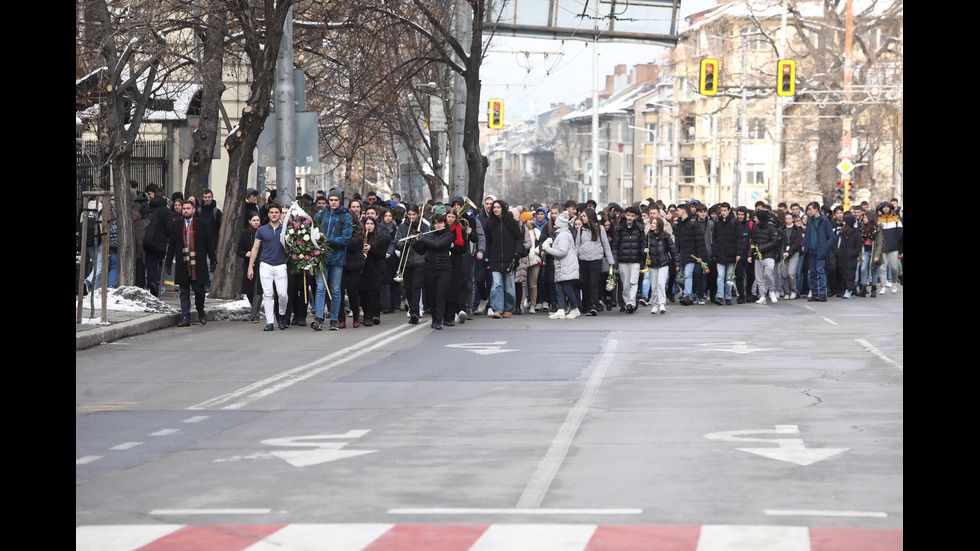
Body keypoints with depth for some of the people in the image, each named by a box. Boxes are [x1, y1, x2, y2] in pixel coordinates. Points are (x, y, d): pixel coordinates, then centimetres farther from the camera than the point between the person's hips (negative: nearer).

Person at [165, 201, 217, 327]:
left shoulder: (203, 225, 4)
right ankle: (185, 318, 7)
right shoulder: (176, 225, 9)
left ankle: (201, 311, 25)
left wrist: (213, 261, 3)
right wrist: (168, 263, 8)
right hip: (182, 265, 2)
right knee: (184, 293, 3)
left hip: (198, 265, -2)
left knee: (199, 290, 0)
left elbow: (209, 244, 6)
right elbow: (171, 246, 11)